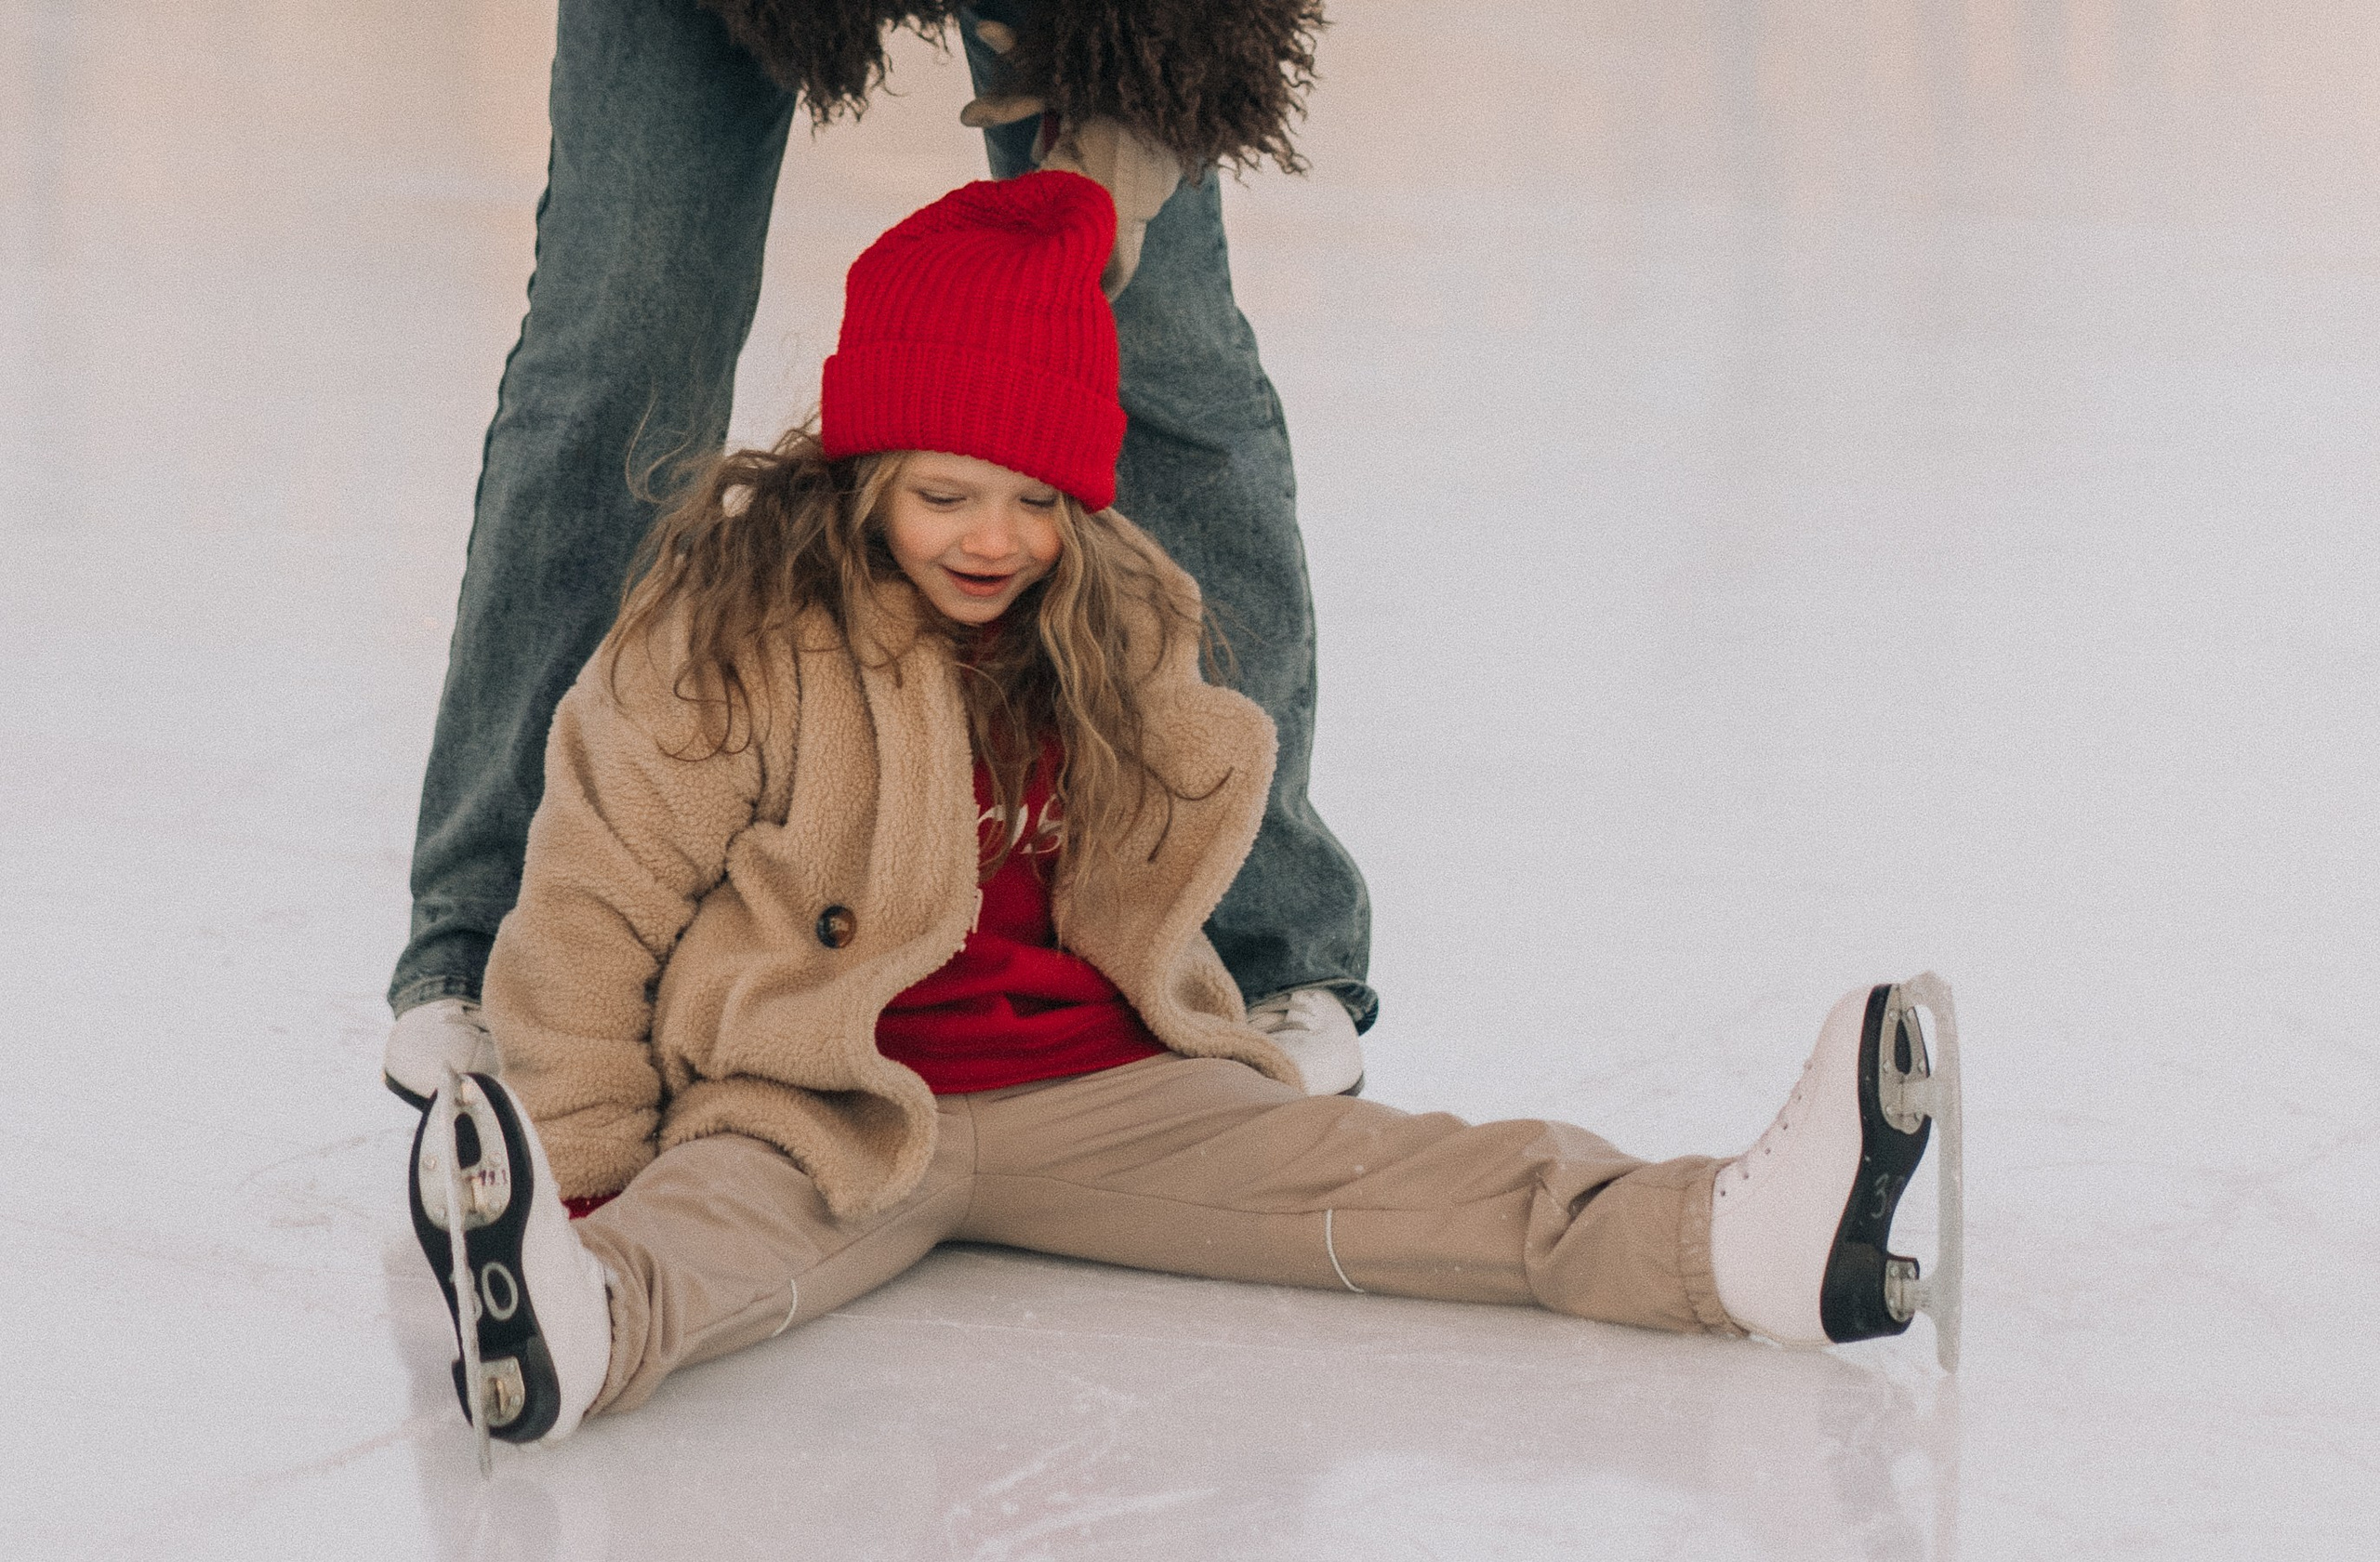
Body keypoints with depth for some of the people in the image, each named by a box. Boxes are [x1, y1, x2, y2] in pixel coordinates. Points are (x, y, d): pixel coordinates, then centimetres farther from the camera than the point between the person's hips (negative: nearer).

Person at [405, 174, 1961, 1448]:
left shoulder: (1117, 641, 11)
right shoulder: (735, 641, -6)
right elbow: (597, 908, -6)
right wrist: (582, 1167, -8)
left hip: (1094, 1084, 5)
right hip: (828, 1104, -4)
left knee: (1361, 1169, -14)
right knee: (716, 1223, -37)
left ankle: (1730, 1242, -32)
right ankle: (577, 1322, -71)